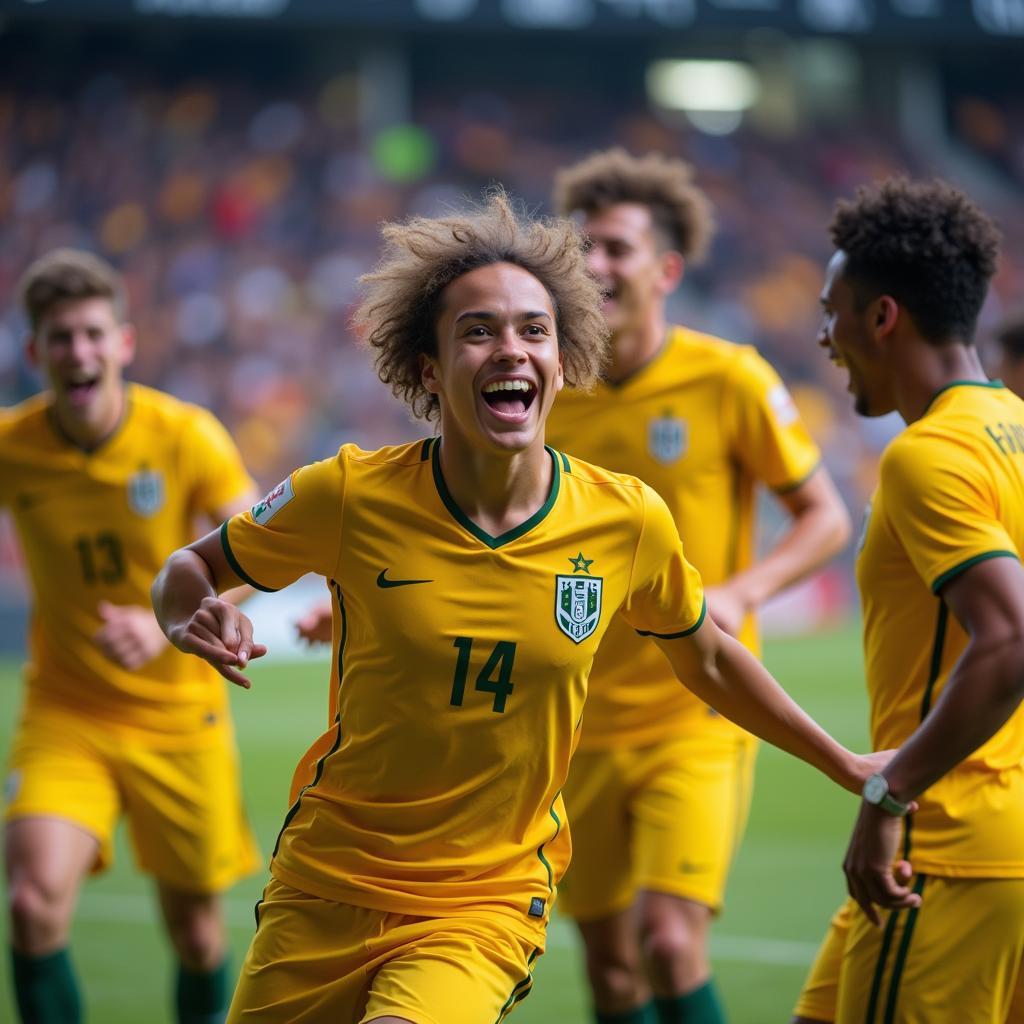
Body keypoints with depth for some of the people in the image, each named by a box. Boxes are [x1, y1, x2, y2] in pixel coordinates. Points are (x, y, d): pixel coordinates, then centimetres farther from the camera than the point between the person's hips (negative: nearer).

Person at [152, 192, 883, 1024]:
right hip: (326, 890, 1)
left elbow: (707, 660, 13)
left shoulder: (629, 522, -7)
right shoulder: (351, 495, -11)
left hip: (487, 905, -1)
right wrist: (189, 620, -18)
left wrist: (843, 765, 21)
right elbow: (196, 565, 5)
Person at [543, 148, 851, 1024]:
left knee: (671, 939, -19)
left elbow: (826, 517, -3)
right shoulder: (550, 396, 3)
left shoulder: (730, 381, -9)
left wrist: (739, 594, -21)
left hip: (698, 715, -4)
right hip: (585, 722, 4)